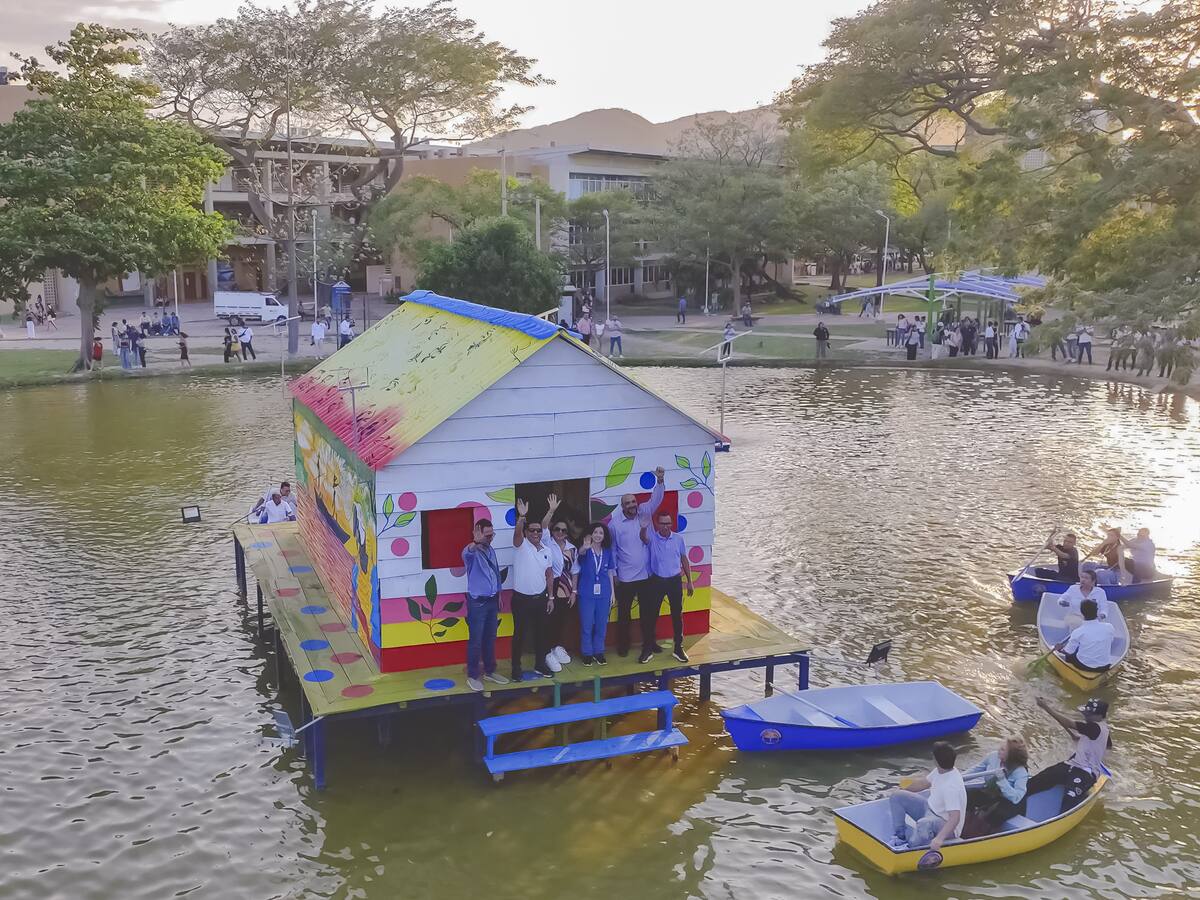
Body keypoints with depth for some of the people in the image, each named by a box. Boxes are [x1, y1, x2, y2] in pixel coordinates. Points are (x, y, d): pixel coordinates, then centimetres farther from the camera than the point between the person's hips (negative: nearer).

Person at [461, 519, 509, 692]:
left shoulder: (491, 551, 7)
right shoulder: (472, 553, -16)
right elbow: (467, 552, -43)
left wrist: (499, 596, 17)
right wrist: (476, 542, -65)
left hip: (492, 601, 7)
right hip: (477, 602, -7)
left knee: (490, 638, 16)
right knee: (475, 640, 1)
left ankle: (490, 671, 28)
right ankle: (472, 676, 11)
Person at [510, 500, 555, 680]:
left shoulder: (546, 550, 6)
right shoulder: (521, 545, -8)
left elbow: (549, 575, 11)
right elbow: (517, 532, -31)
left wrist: (550, 598, 8)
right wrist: (521, 516, -48)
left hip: (540, 598, 5)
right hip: (521, 599, -4)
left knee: (540, 633, 14)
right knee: (520, 634, 4)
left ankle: (540, 665, 27)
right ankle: (516, 668, 14)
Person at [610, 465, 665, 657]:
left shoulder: (645, 512, -1)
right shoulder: (614, 524, -9)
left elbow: (655, 499, -10)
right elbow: (612, 549, -6)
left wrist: (660, 481, -27)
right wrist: (613, 573, -5)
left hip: (646, 575, 3)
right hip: (625, 578, -3)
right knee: (623, 613, 8)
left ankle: (649, 642, 31)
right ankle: (623, 645, 21)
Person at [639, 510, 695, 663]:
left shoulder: (678, 538, -1)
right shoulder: (652, 537, -6)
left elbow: (684, 560, 7)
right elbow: (644, 538, -31)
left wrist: (689, 581, 8)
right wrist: (644, 527, -53)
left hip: (675, 581, 1)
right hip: (656, 581, -1)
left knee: (677, 615, 7)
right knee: (651, 615, 3)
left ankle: (678, 648, 19)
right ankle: (648, 648, 14)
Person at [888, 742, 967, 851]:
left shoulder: (951, 786, -32)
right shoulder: (939, 772, -5)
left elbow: (955, 817, -39)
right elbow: (923, 783, 16)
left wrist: (940, 838, -48)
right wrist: (901, 789, 24)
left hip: (947, 827, -10)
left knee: (924, 823, -44)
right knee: (897, 797, 4)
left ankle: (910, 848, -17)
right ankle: (900, 837, 2)